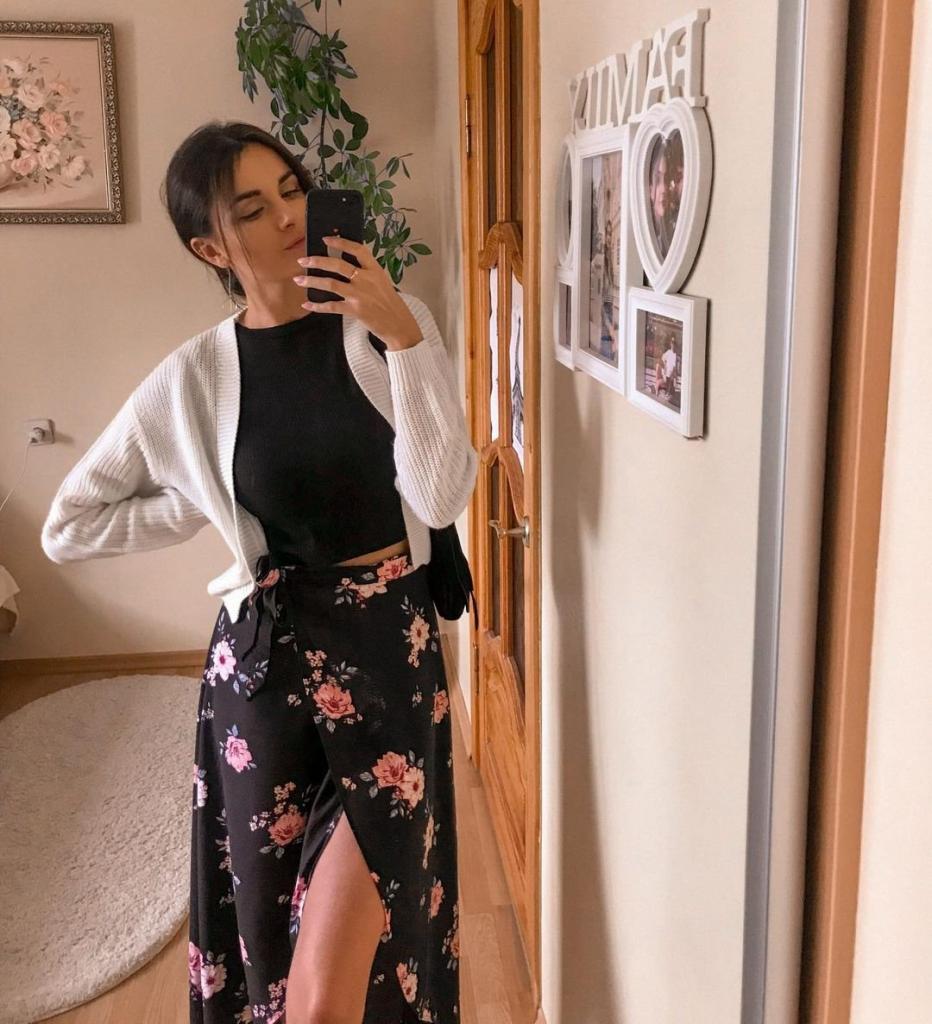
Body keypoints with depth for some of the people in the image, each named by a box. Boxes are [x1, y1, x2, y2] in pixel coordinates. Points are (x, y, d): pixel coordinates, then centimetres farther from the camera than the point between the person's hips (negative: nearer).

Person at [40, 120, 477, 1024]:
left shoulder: (391, 324, -3)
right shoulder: (193, 378, -3)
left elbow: (441, 497, -14)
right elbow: (69, 526, 5)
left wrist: (402, 339, -20)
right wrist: (213, 509, -1)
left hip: (392, 644, 0)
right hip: (268, 654, 1)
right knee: (278, 925, 17)